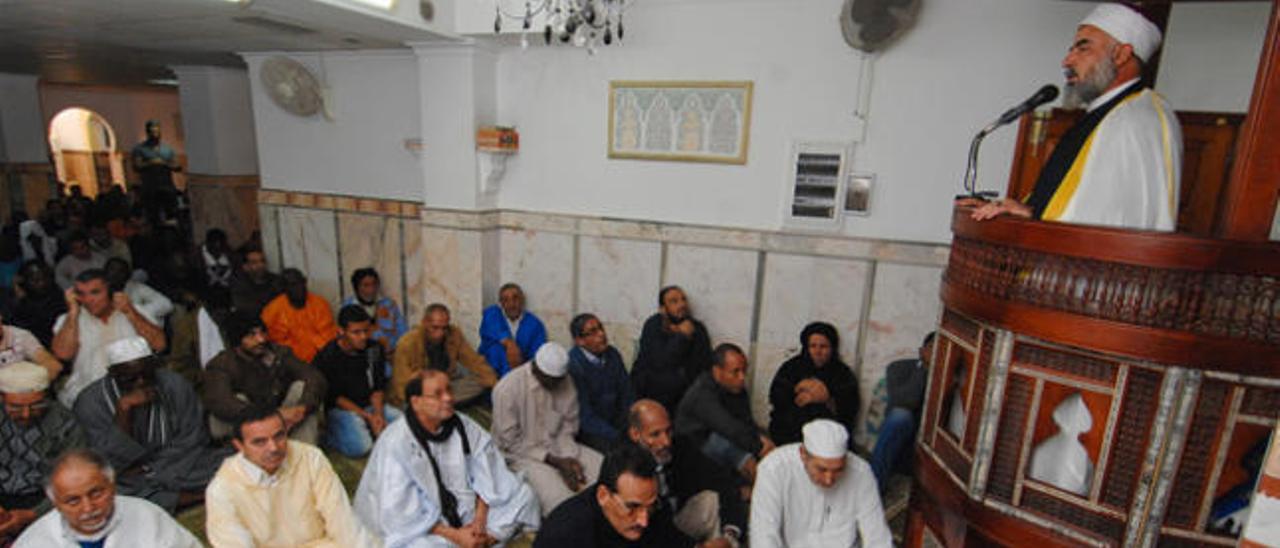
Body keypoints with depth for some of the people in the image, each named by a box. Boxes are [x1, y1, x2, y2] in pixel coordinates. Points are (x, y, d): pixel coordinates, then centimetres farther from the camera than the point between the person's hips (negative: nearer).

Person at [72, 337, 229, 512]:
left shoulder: (174, 385, -3)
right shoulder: (90, 401, -7)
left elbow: (190, 442, 0)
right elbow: (111, 460, -15)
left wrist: (147, 468, -11)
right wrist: (123, 408, -26)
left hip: (178, 467, 0)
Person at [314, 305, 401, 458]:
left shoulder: (375, 349, 2)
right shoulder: (326, 358, -12)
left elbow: (378, 387, 6)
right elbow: (335, 397, -10)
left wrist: (378, 414, -13)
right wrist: (368, 417, -17)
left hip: (370, 405, 5)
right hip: (339, 409, -5)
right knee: (360, 447, -29)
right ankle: (329, 435, 1)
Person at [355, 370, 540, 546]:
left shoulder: (462, 425, -10)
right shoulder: (395, 443, -22)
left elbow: (485, 471, -6)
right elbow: (401, 510, -22)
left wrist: (479, 521, -15)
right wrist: (455, 536, -22)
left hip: (462, 509, 4)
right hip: (421, 527, -4)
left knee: (522, 495, -4)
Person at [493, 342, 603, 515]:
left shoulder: (566, 384, -6)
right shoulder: (507, 389, -19)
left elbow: (568, 429, 4)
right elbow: (510, 443, -14)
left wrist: (569, 459, -16)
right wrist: (554, 461, -19)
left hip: (558, 448, 5)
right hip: (522, 453, -5)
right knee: (559, 498, -31)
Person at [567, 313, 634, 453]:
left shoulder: (612, 354, 2)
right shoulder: (573, 365, -18)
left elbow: (627, 394, 5)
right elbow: (585, 416, -19)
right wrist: (618, 437, -24)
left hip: (615, 420, 6)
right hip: (588, 429, -5)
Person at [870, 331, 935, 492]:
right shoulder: (900, 368, 5)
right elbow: (903, 401, -15)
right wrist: (925, 368, -14)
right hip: (895, 439, -1)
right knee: (900, 416, -32)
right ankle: (873, 486, -33)